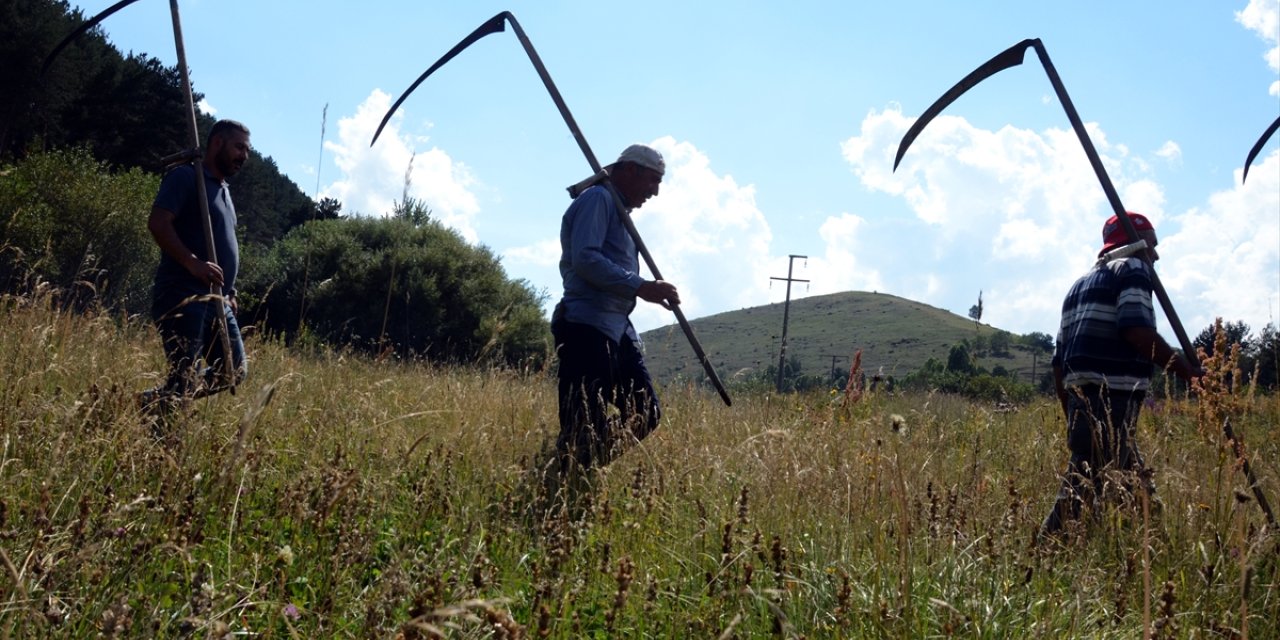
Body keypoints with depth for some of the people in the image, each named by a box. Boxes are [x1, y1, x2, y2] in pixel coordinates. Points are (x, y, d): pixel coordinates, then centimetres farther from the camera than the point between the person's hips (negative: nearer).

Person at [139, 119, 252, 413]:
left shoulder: (223, 190, 23)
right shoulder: (186, 177, -4)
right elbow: (158, 223, -17)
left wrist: (229, 293, 18)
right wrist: (193, 263, -26)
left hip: (216, 300, 9)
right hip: (183, 297, -9)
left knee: (235, 372, 7)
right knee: (186, 380, -14)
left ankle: (160, 402, 13)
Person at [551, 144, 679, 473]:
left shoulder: (617, 209, 25)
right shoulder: (597, 199, -5)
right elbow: (585, 259, -19)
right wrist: (640, 287, -23)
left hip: (617, 329, 10)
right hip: (588, 327, -10)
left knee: (646, 414, 7)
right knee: (584, 427, -10)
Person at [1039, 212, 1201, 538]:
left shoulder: (1081, 283, 27)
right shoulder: (1131, 268, 1)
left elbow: (1059, 361, 22)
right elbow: (1138, 332, -17)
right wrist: (1191, 374, -11)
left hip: (1082, 400, 9)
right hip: (1111, 402, -9)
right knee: (1085, 491, -12)